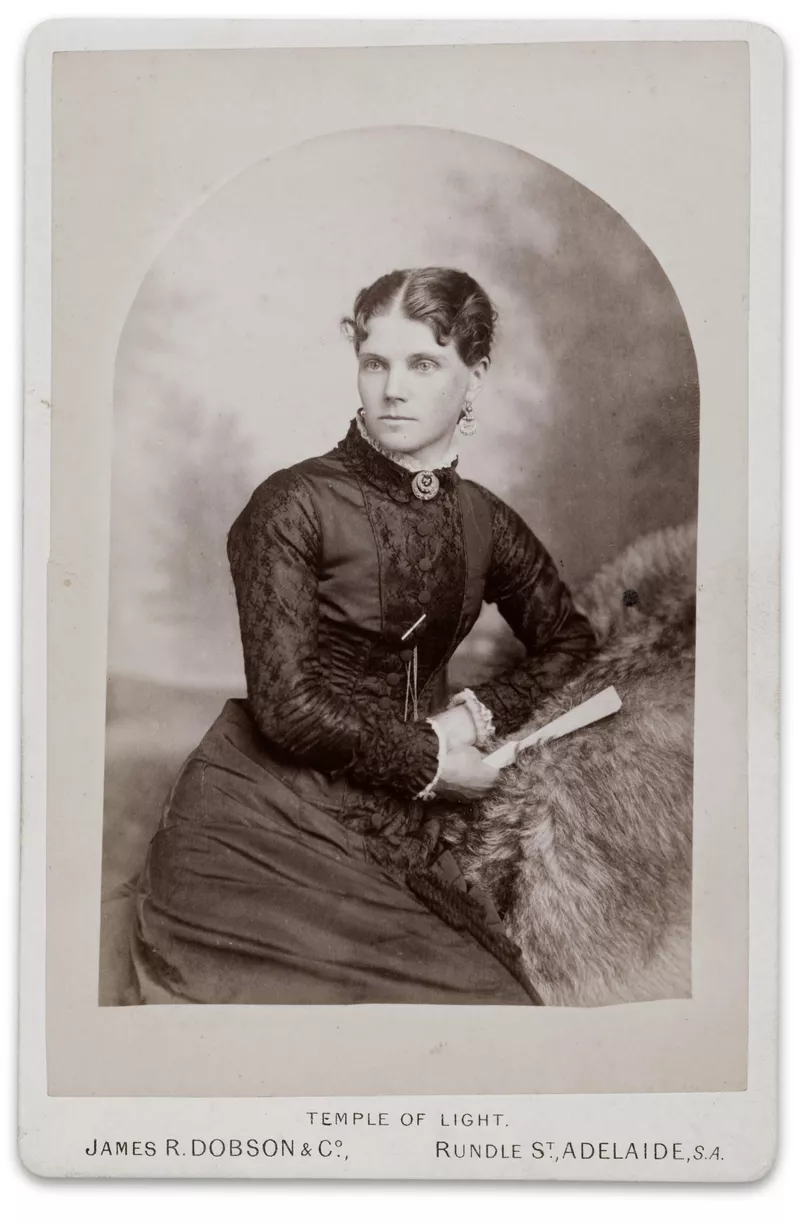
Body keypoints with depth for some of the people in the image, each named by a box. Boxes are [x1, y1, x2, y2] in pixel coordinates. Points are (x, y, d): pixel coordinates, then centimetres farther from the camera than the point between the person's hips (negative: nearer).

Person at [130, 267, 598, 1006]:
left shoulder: (485, 523, 8)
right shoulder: (294, 506, -8)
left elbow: (574, 645, 16)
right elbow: (286, 703, -13)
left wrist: (482, 715, -2)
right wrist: (428, 762, -6)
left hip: (395, 832, 5)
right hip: (264, 828, -5)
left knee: (500, 997, -12)